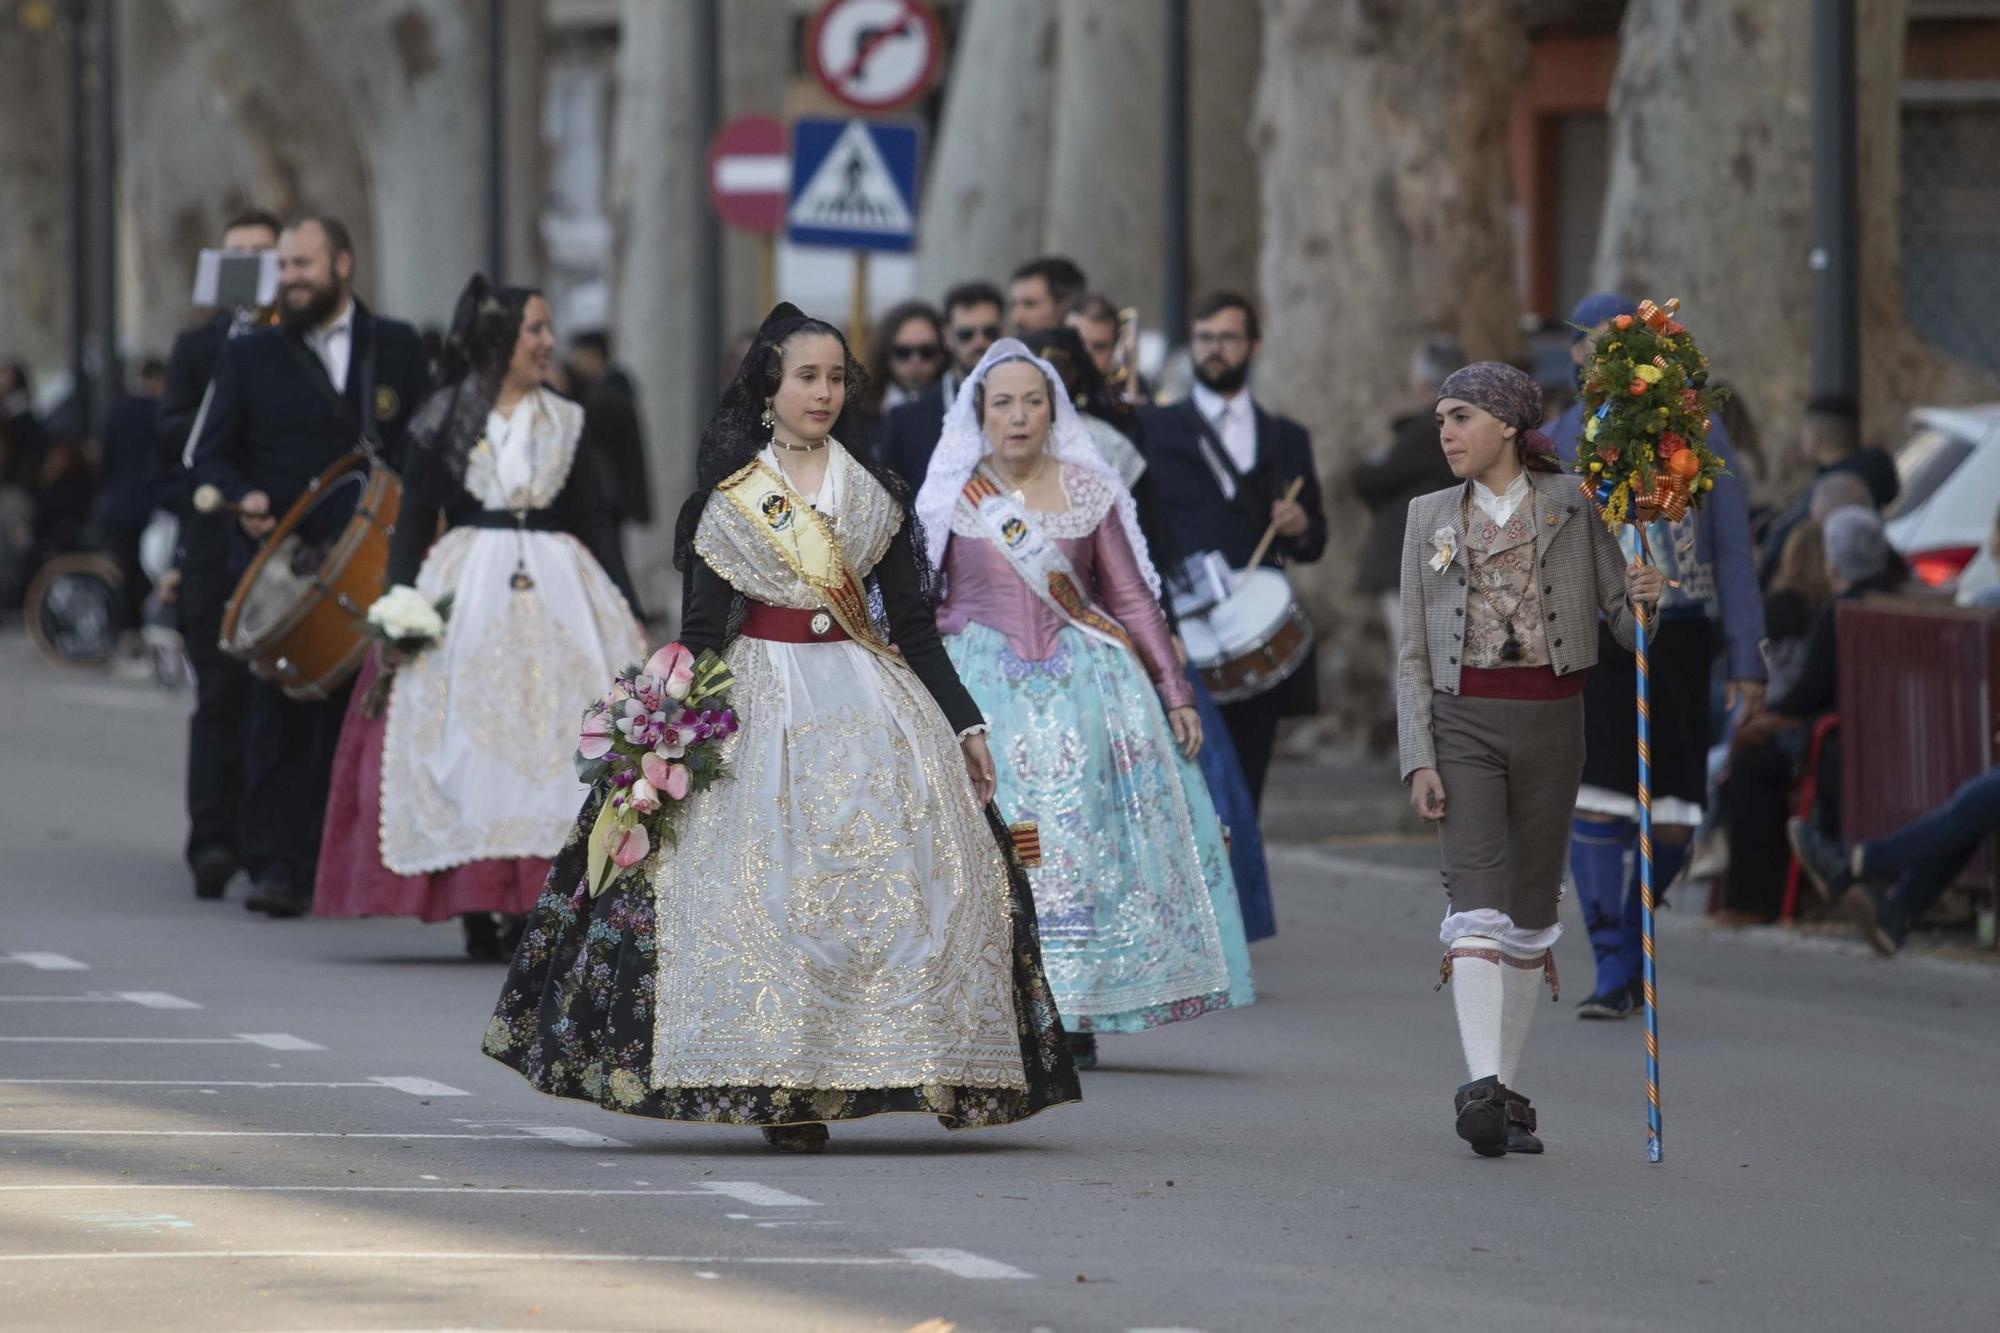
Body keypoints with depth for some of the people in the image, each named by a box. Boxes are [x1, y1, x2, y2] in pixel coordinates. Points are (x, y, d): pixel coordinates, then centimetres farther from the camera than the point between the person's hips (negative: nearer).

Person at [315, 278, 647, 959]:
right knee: (465, 748, -7)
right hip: (464, 592, -2)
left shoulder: (567, 423, 12)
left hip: (559, 590, 2)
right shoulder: (440, 424, 5)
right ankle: (479, 911, -4)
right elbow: (413, 522, 2)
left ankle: (535, 907, -6)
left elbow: (598, 522, 11)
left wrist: (625, 614, 4)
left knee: (552, 741, -7)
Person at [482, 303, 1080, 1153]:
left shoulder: (876, 493, 10)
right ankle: (783, 1090, -10)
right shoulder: (730, 496, 3)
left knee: (910, 872, -11)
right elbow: (700, 626, 1)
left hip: (866, 701, 2)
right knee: (768, 885, -12)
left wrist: (967, 726, 7)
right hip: (759, 701, -2)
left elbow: (915, 626, 12)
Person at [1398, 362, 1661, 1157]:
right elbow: (1413, 656, 7)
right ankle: (1481, 1087, -26)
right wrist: (1418, 761, -3)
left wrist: (1642, 600, -21)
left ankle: (1507, 1094, 15)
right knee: (1477, 899, -15)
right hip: (1463, 722, -1)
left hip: (1550, 719, 1)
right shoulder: (1430, 519, 8)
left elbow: (1622, 619, 3)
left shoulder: (1572, 506, 4)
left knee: (1532, 910, 6)